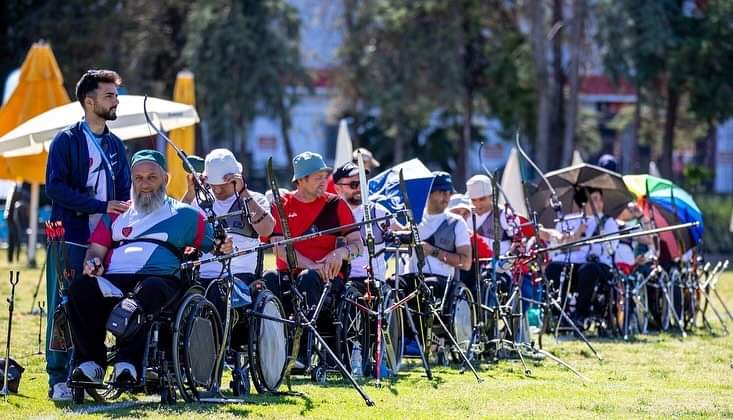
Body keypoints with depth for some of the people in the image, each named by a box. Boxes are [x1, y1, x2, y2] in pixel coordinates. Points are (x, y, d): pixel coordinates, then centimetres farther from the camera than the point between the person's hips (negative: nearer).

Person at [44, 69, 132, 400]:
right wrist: (101, 206, -16)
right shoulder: (67, 140, -3)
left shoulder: (114, 145, 16)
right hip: (69, 240, -5)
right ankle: (58, 381, -2)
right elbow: (55, 188, -12)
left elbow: (124, 193, 17)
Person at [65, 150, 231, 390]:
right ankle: (90, 362, -25)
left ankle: (128, 362, -48)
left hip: (161, 279, -3)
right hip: (113, 280, 3)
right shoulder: (117, 214, 28)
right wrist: (92, 263, -1)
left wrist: (222, 249, -11)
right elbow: (96, 249, 23)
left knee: (149, 290, -41)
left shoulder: (183, 215, 20)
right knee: (80, 290, -29)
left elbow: (213, 245, 13)